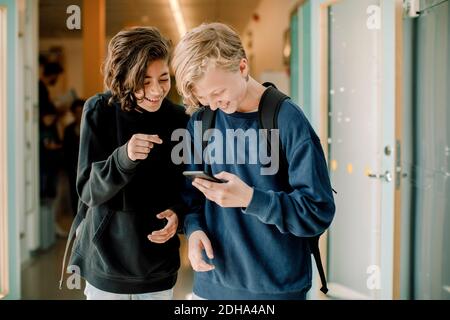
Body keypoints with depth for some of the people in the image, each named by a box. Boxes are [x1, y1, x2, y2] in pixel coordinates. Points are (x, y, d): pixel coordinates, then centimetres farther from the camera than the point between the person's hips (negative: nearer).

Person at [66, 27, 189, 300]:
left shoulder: (180, 120, -6)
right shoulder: (99, 111, -11)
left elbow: (185, 188, 6)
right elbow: (89, 191, -14)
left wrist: (177, 214, -15)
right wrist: (124, 157, -32)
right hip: (106, 265, -1)